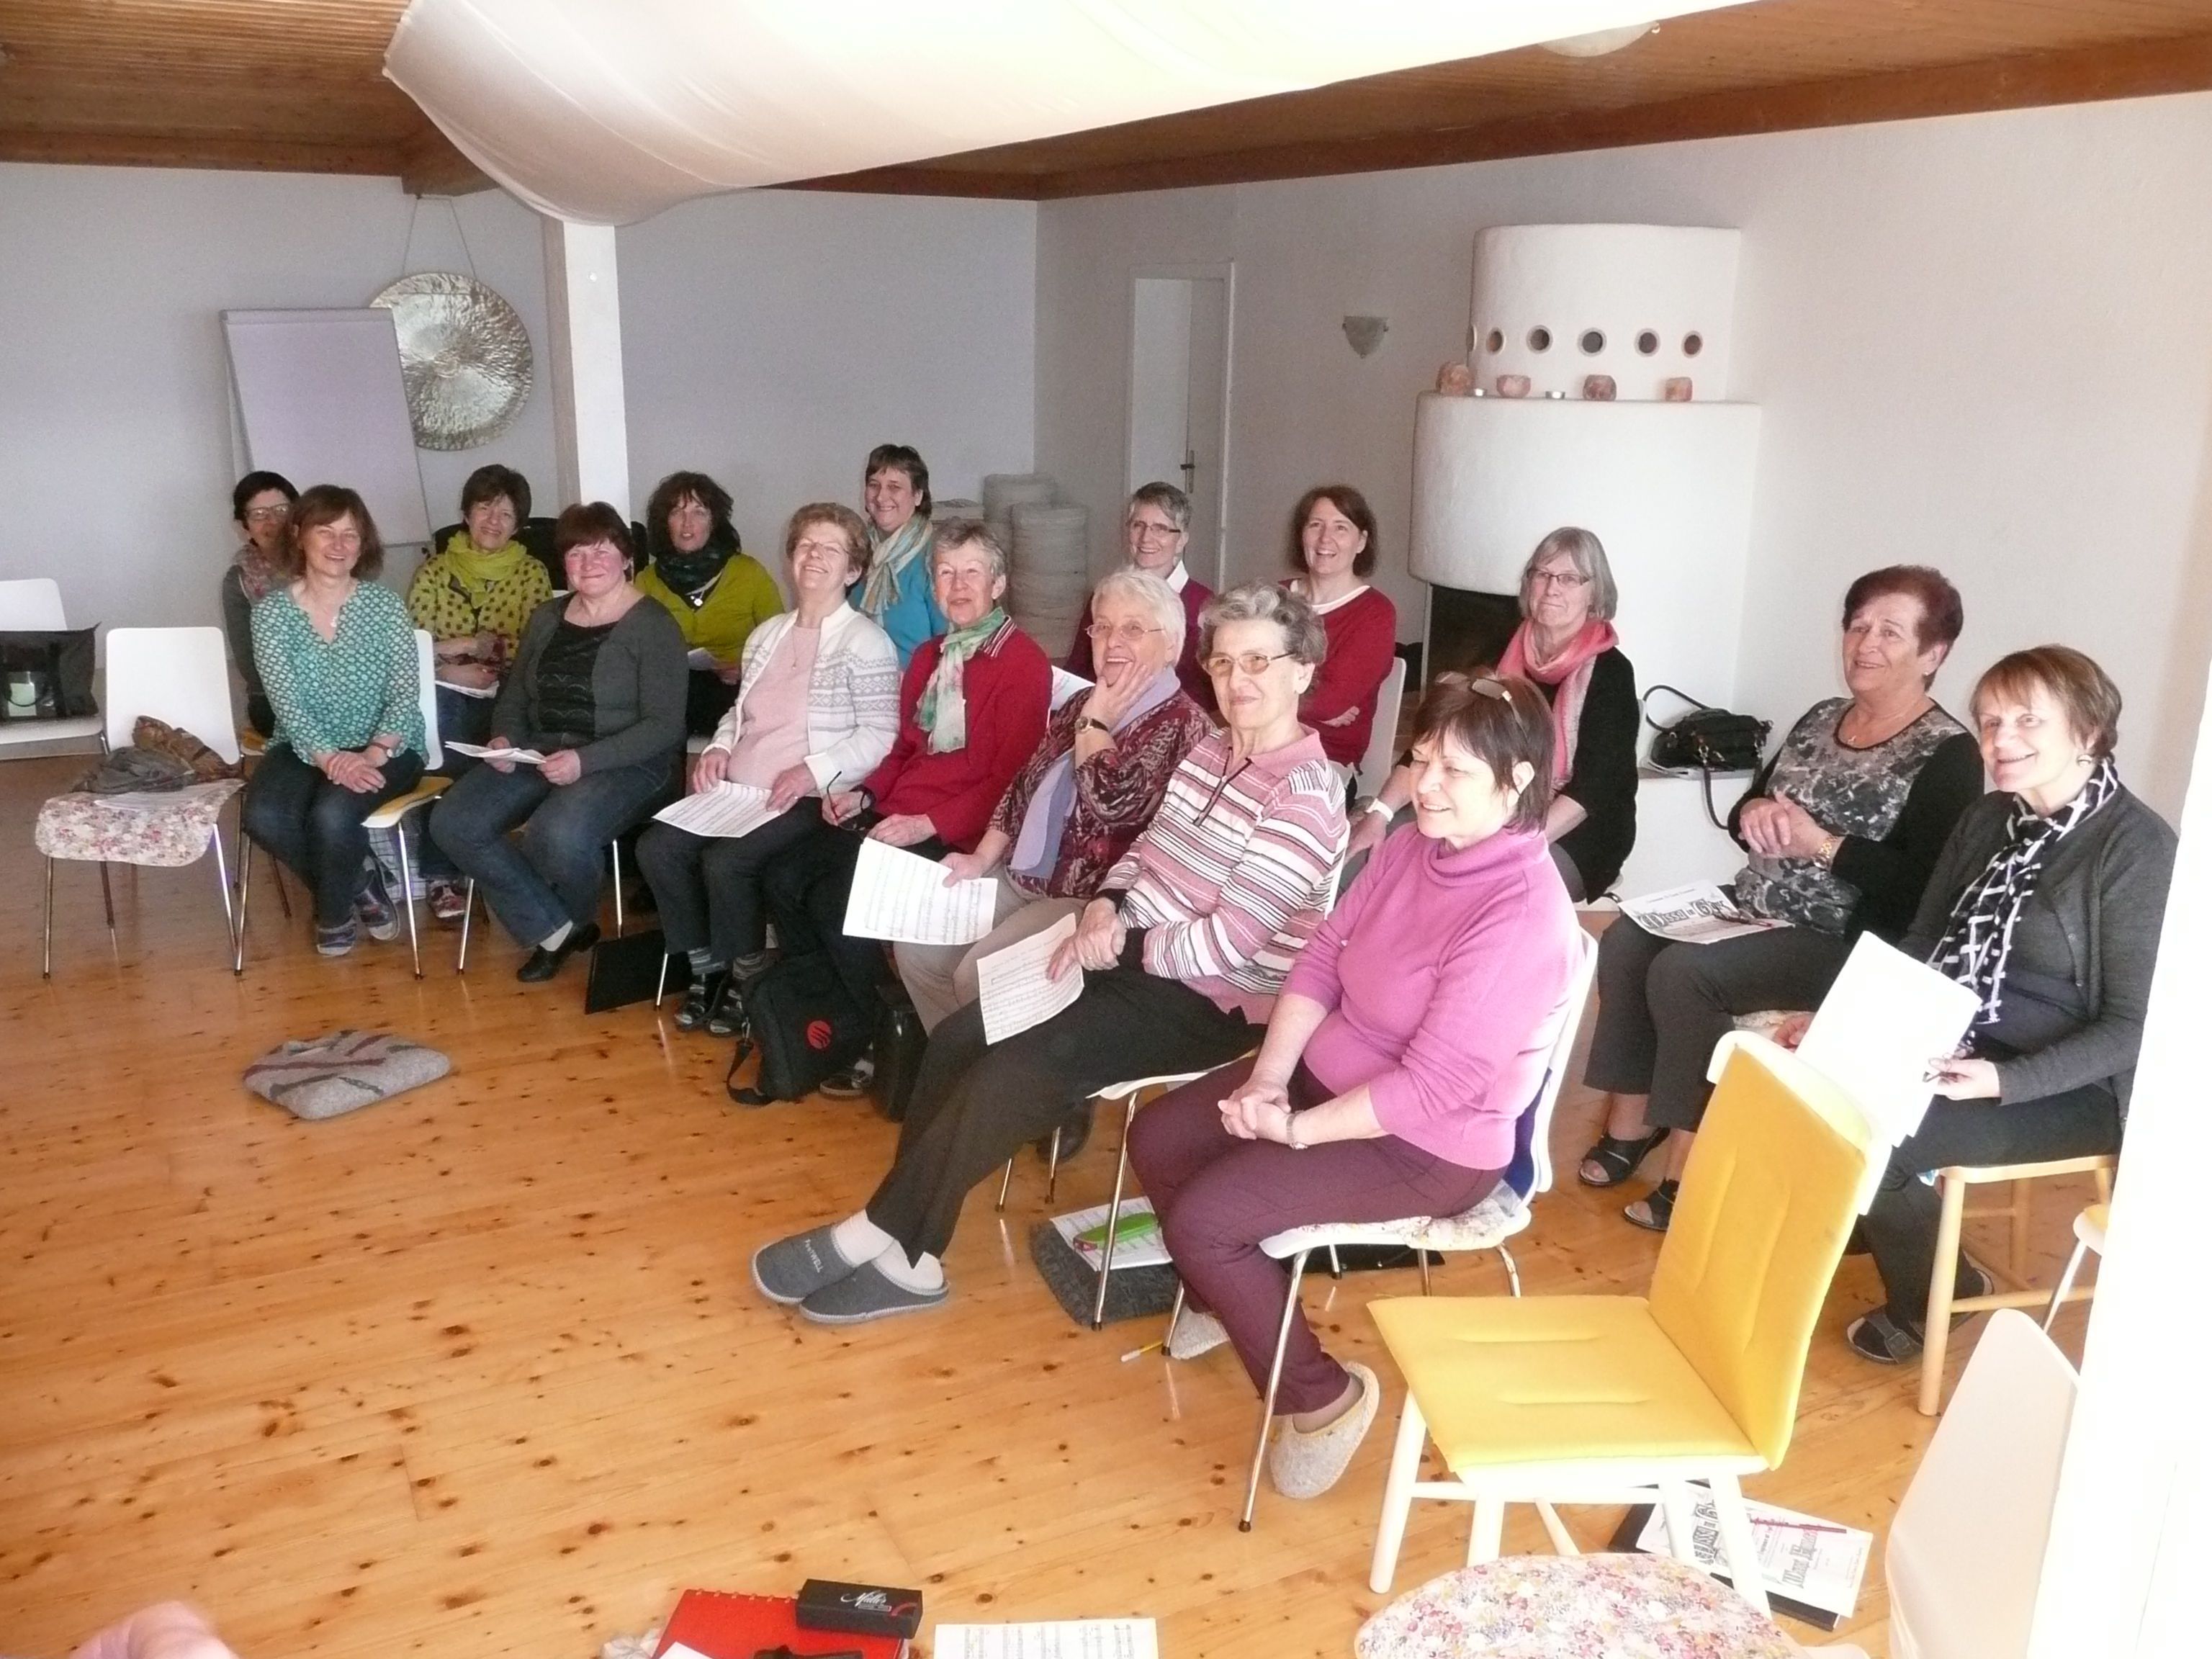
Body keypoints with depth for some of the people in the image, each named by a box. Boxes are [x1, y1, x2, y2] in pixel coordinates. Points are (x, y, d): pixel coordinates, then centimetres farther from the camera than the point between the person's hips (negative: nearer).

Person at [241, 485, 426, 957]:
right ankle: (360, 883, 0)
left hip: (384, 748, -2)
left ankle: (335, 911, 2)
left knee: (332, 813, -30)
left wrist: (374, 753, -24)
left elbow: (406, 691, -8)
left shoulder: (384, 604, -3)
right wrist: (329, 757, -25)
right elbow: (286, 700, -10)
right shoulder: (271, 610, -2)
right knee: (263, 817, -26)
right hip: (303, 746, 2)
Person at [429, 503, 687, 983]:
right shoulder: (546, 618, 13)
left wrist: (585, 760, -25)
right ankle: (555, 929, -4)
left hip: (625, 763, -7)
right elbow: (515, 694, 21)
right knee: (453, 824, -15)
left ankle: (577, 921, 2)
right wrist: (504, 738, -2)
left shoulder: (653, 627, -7)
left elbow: (664, 726, -14)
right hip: (539, 755, 7)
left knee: (557, 835, -35)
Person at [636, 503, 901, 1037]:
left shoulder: (866, 643, -6)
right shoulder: (768, 633, 18)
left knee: (726, 860, -28)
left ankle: (749, 976, -2)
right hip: (738, 789, 7)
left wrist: (815, 771, -23)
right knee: (656, 847, -12)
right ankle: (707, 966, 6)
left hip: (808, 798, -7)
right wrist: (718, 748, 5)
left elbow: (881, 735, -13)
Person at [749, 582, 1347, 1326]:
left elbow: (1227, 942, -23)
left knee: (1007, 1075, -20)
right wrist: (1105, 906, -6)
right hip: (1131, 958, 9)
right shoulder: (1211, 750, 8)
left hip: (1209, 1002, -9)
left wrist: (1119, 944, -19)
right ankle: (904, 1252, 1)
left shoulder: (1305, 792, -19)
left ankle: (882, 1236, -3)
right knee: (958, 1039, -4)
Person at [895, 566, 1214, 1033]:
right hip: (1021, 877, 9)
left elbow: (1114, 804, -26)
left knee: (980, 975, -22)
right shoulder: (1080, 705, 13)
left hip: (1090, 898, -8)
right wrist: (983, 858, 7)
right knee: (917, 947, 1)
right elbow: (1023, 784, 18)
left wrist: (1095, 723, -12)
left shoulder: (1184, 724, -13)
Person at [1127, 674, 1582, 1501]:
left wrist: (1297, 1130, -22)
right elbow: (1322, 957, 2)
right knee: (1156, 1137, 7)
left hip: (1427, 1148, -8)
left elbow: (1432, 1086, -28)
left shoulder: (1522, 915, -29)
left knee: (1200, 1217, -18)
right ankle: (1229, 1296, 33)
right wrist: (1268, 1076, -11)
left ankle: (1322, 1396, 3)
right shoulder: (1413, 846, -4)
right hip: (1328, 1072, 9)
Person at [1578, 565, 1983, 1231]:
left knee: (1681, 972, -26)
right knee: (1626, 941, -12)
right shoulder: (1820, 718, 12)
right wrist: (1752, 814, -8)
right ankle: (1631, 1118, -3)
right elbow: (1745, 807, 16)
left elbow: (1925, 886, -20)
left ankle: (1690, 1161, -15)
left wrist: (1822, 844, -23)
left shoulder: (1948, 754, -10)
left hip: (1843, 945, -8)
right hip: (1754, 908, 8)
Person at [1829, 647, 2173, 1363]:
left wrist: (2006, 1082, -29)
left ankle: (1934, 1293, 4)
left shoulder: (2137, 848, -16)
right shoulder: (1987, 820, 6)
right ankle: (1867, 1227, 9)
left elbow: (2133, 1027, -18)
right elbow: (1921, 944, 11)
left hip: (2072, 1087, -7)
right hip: (1959, 1047, 7)